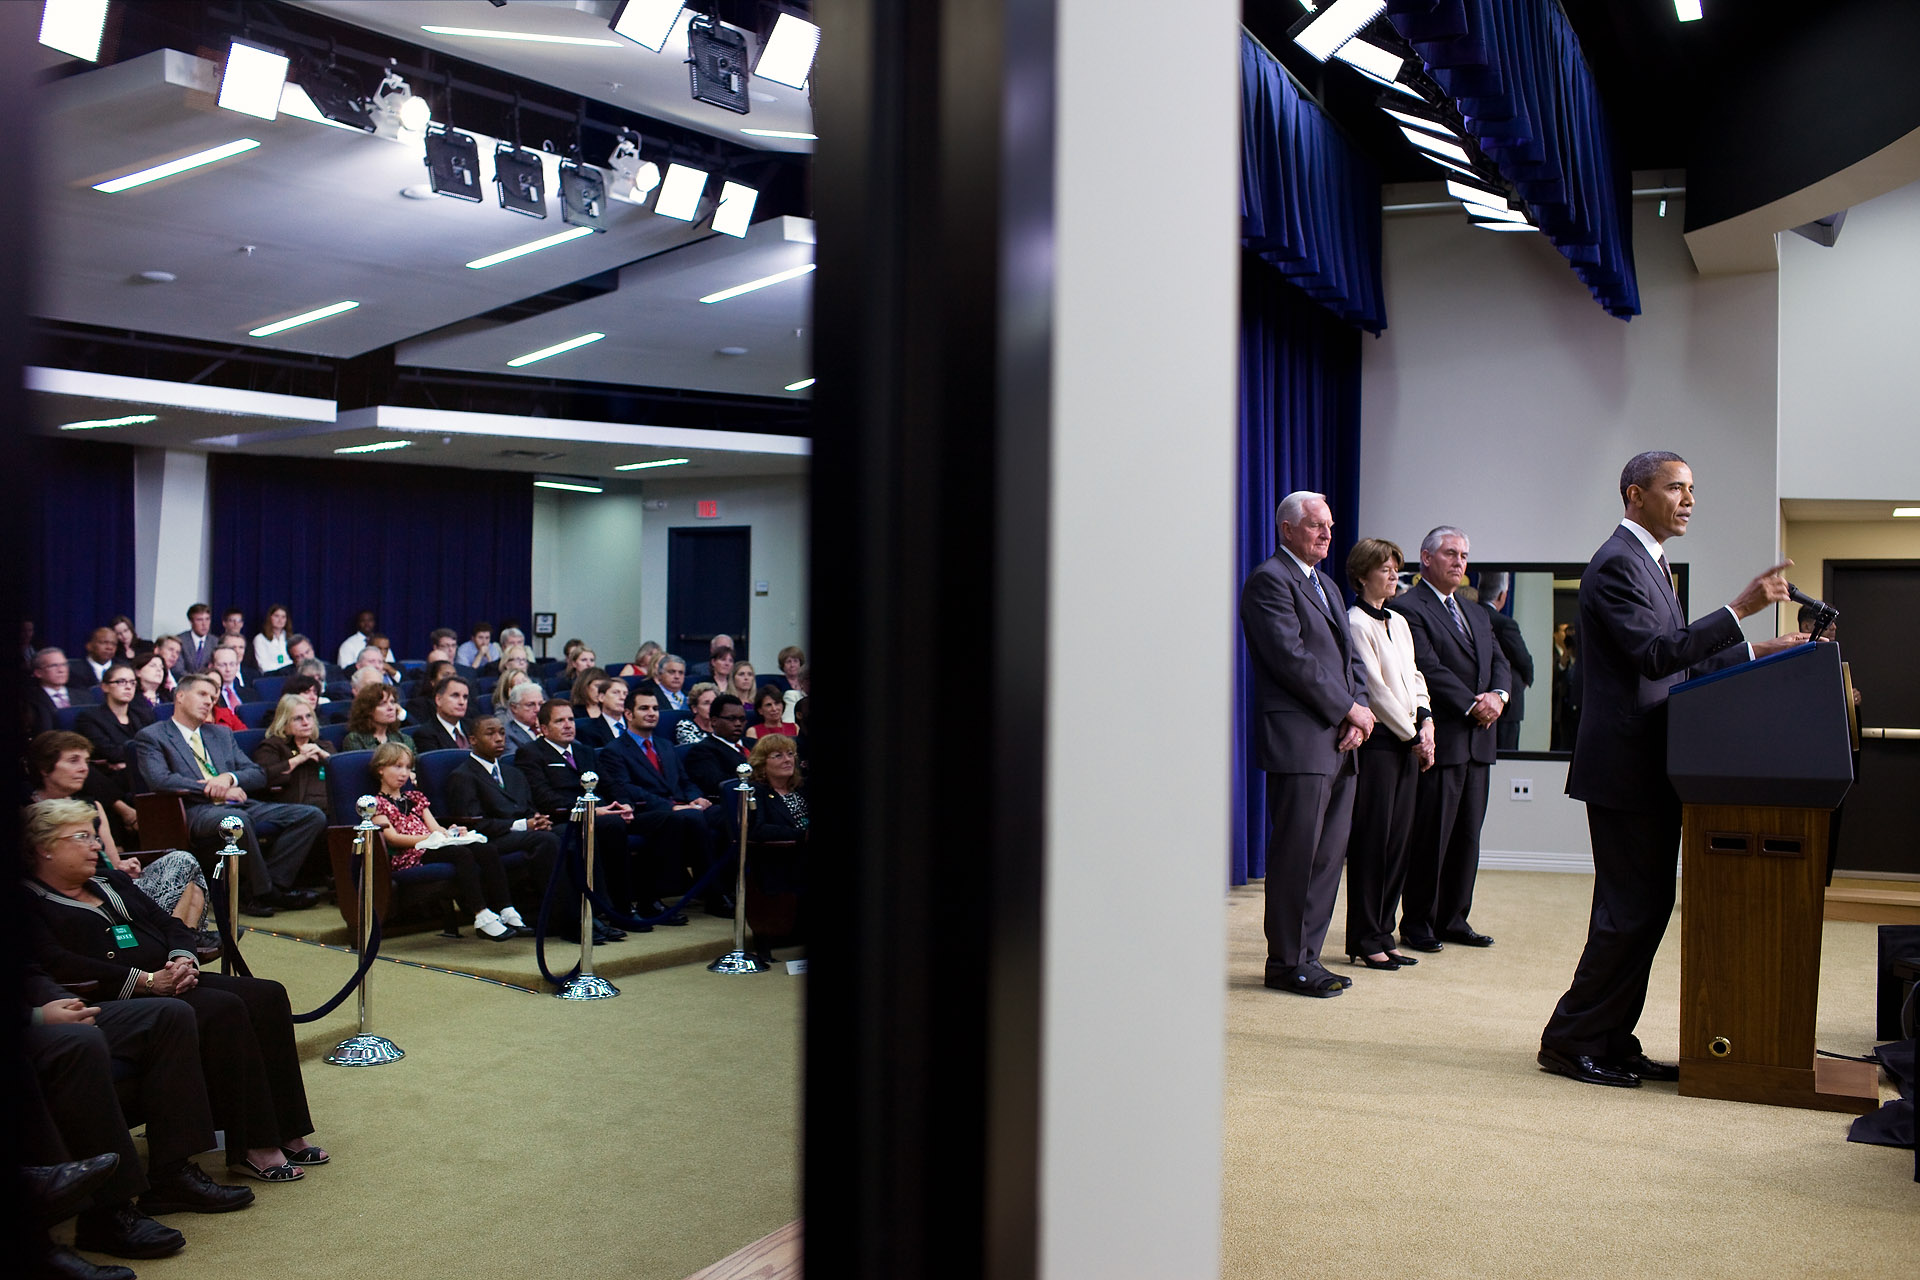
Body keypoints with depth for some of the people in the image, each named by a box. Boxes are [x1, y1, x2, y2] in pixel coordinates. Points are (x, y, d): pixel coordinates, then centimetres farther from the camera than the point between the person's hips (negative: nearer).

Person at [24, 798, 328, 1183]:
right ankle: (251, 1148, -26)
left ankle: (285, 1133, -13)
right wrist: (146, 981, -21)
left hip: (166, 982, 8)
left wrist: (182, 960, -3)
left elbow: (167, 923, 21)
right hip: (116, 1003, -8)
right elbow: (59, 965, -17)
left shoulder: (109, 881, 25)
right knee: (223, 1010, -30)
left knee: (267, 996, -13)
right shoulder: (32, 904, -1)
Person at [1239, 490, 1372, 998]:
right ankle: (1286, 964, 6)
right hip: (1299, 741, -9)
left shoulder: (1328, 586, 22)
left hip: (1339, 744, 9)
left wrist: (1356, 715, 1)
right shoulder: (1270, 579, -7)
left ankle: (1305, 955, 18)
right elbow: (1291, 657, -16)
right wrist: (1348, 709, -11)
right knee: (1295, 856, -4)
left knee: (1328, 855, 10)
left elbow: (1350, 657, 19)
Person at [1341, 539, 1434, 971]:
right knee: (1371, 840, -3)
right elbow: (1375, 689, -12)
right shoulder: (1357, 623, -9)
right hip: (1377, 741, -8)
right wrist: (1413, 734, -8)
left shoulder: (1399, 622, 17)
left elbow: (1414, 677, 18)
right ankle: (1365, 940, 5)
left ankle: (1381, 935, 16)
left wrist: (1426, 721, 1)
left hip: (1407, 742, 8)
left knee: (1397, 841, 8)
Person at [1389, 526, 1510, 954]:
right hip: (1439, 739, -8)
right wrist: (1472, 705, -15)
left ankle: (1453, 919, 19)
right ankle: (1417, 922, 7)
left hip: (1478, 741, 8)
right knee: (1430, 835, -3)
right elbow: (1429, 669, -14)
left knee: (1467, 835, 10)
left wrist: (1497, 695, -6)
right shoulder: (1407, 608, -6)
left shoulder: (1476, 614, 22)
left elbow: (1500, 663, 15)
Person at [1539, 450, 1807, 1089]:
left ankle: (1613, 1042, 19)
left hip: (1650, 769, 11)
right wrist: (1738, 610, -24)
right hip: (1626, 767, -10)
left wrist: (1755, 651, 15)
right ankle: (1570, 1040, 2)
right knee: (1632, 911, -7)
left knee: (1646, 908, 12)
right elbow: (1655, 655, -23)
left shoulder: (1647, 562, 20)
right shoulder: (1617, 564, -13)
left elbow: (1676, 660, 22)